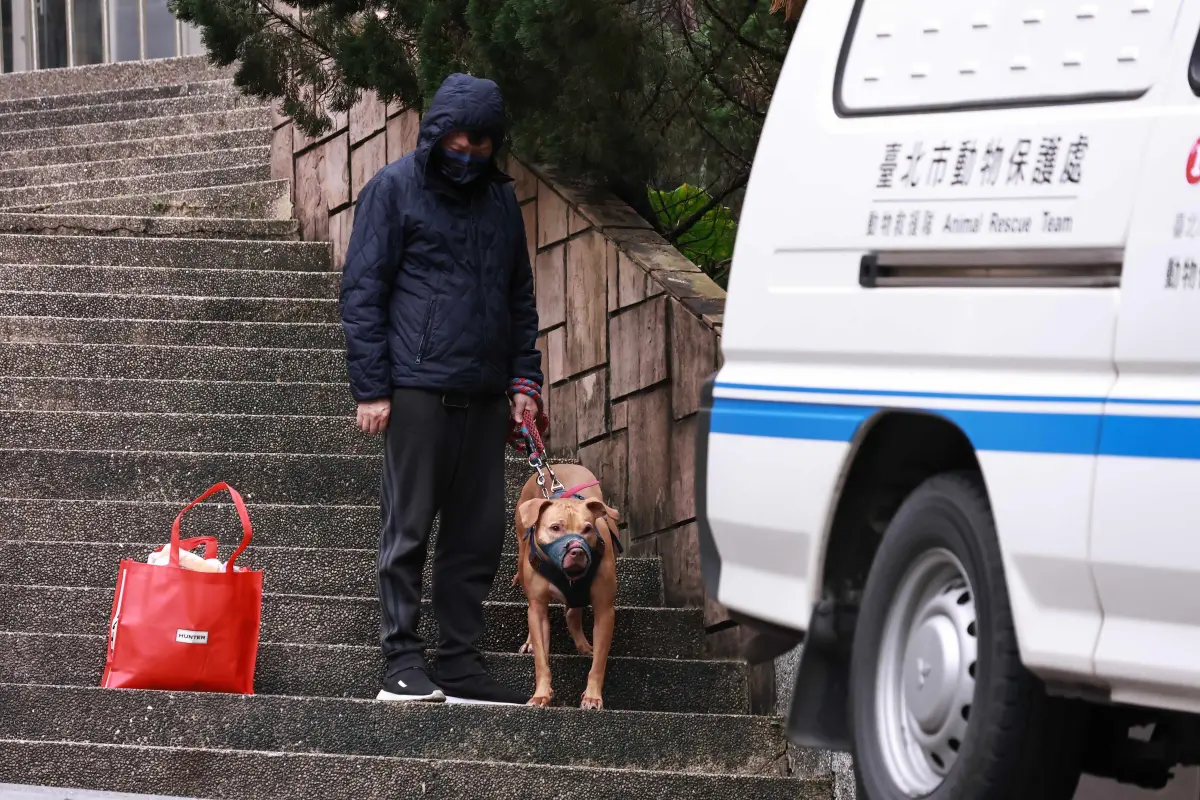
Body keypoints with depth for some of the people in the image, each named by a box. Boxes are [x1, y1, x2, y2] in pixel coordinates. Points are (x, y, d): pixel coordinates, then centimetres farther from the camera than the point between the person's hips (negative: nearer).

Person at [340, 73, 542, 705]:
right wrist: (371, 389, -10)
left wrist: (523, 379, 11)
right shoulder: (395, 188, -1)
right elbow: (362, 291, -4)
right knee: (409, 527, -3)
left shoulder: (499, 198, 16)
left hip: (483, 393, 6)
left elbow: (520, 297, 22)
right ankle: (402, 661, 1)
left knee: (479, 533, 7)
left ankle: (460, 661, 13)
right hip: (416, 386, -6)